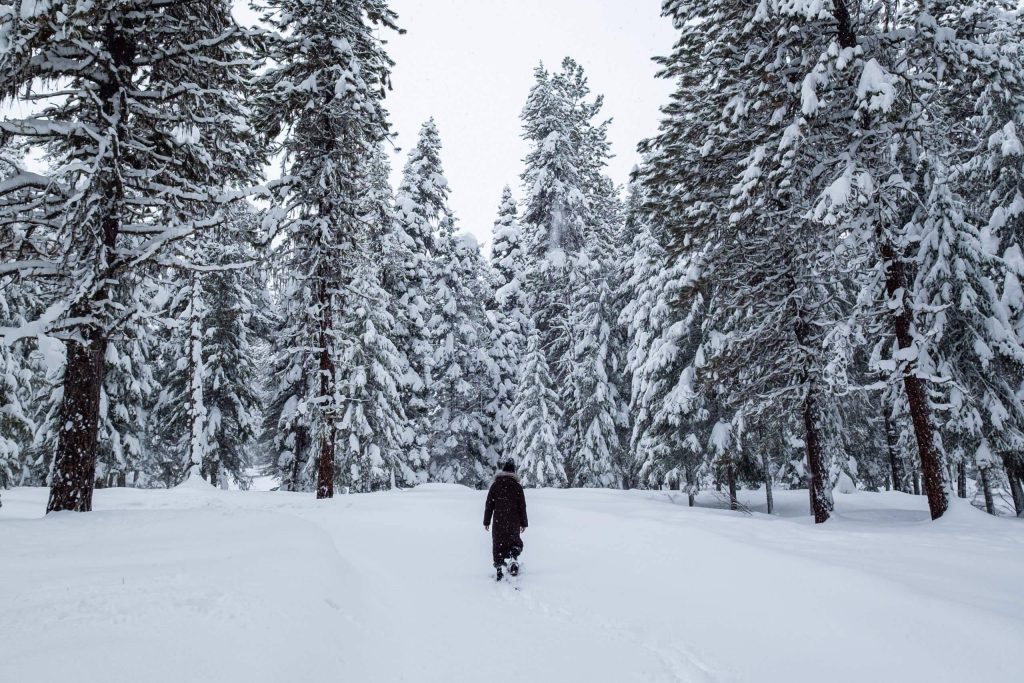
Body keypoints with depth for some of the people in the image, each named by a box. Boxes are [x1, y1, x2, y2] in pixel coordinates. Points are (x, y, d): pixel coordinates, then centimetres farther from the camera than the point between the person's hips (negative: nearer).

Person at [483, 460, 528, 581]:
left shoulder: (495, 485, 0)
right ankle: (513, 558, -8)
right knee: (515, 541, 17)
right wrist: (523, 523, 8)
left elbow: (489, 505, 1)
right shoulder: (517, 486, -2)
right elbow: (522, 506, 0)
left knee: (498, 544, 9)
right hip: (514, 523, 0)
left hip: (498, 522, 0)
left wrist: (486, 521, 8)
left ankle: (499, 570, 5)